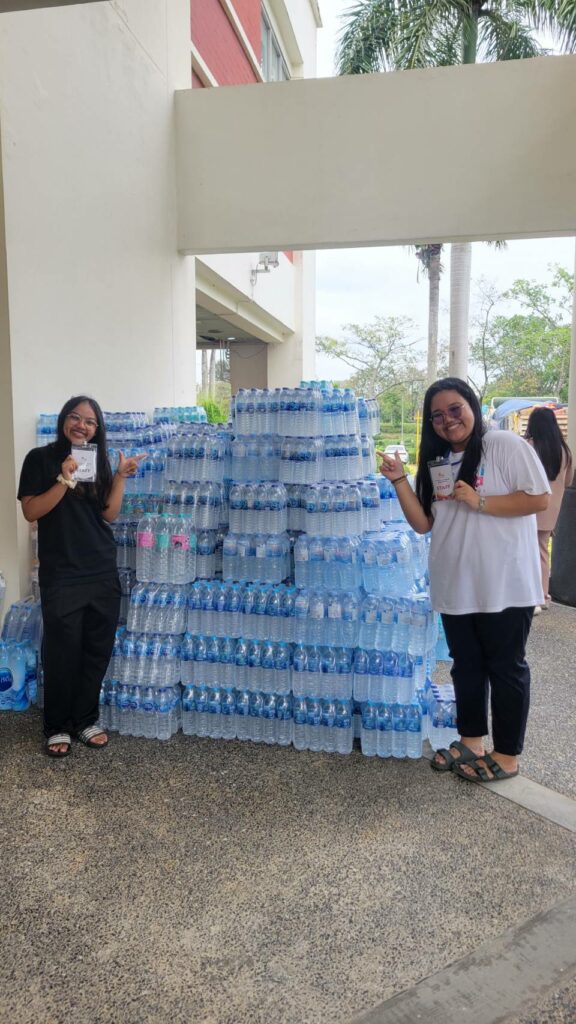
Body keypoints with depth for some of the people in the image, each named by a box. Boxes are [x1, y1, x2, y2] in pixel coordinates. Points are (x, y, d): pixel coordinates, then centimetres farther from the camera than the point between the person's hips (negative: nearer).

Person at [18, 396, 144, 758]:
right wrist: (64, 481, -21)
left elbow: (109, 514, 4)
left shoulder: (99, 461, 9)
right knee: (63, 652, 3)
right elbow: (31, 512, -10)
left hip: (103, 572, 4)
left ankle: (86, 719, 26)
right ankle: (57, 727, 20)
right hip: (61, 575, -4)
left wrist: (121, 477, -8)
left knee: (98, 650, 10)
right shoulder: (41, 458, -3)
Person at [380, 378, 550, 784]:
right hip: (455, 587, 7)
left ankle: (508, 755, 21)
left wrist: (478, 501, -20)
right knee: (466, 666, 16)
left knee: (505, 667, 7)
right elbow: (422, 523, 7)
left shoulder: (506, 445, -9)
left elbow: (539, 498, -15)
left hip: (504, 586, -6)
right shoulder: (437, 463, 12)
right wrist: (399, 480, -5)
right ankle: (471, 742, 32)